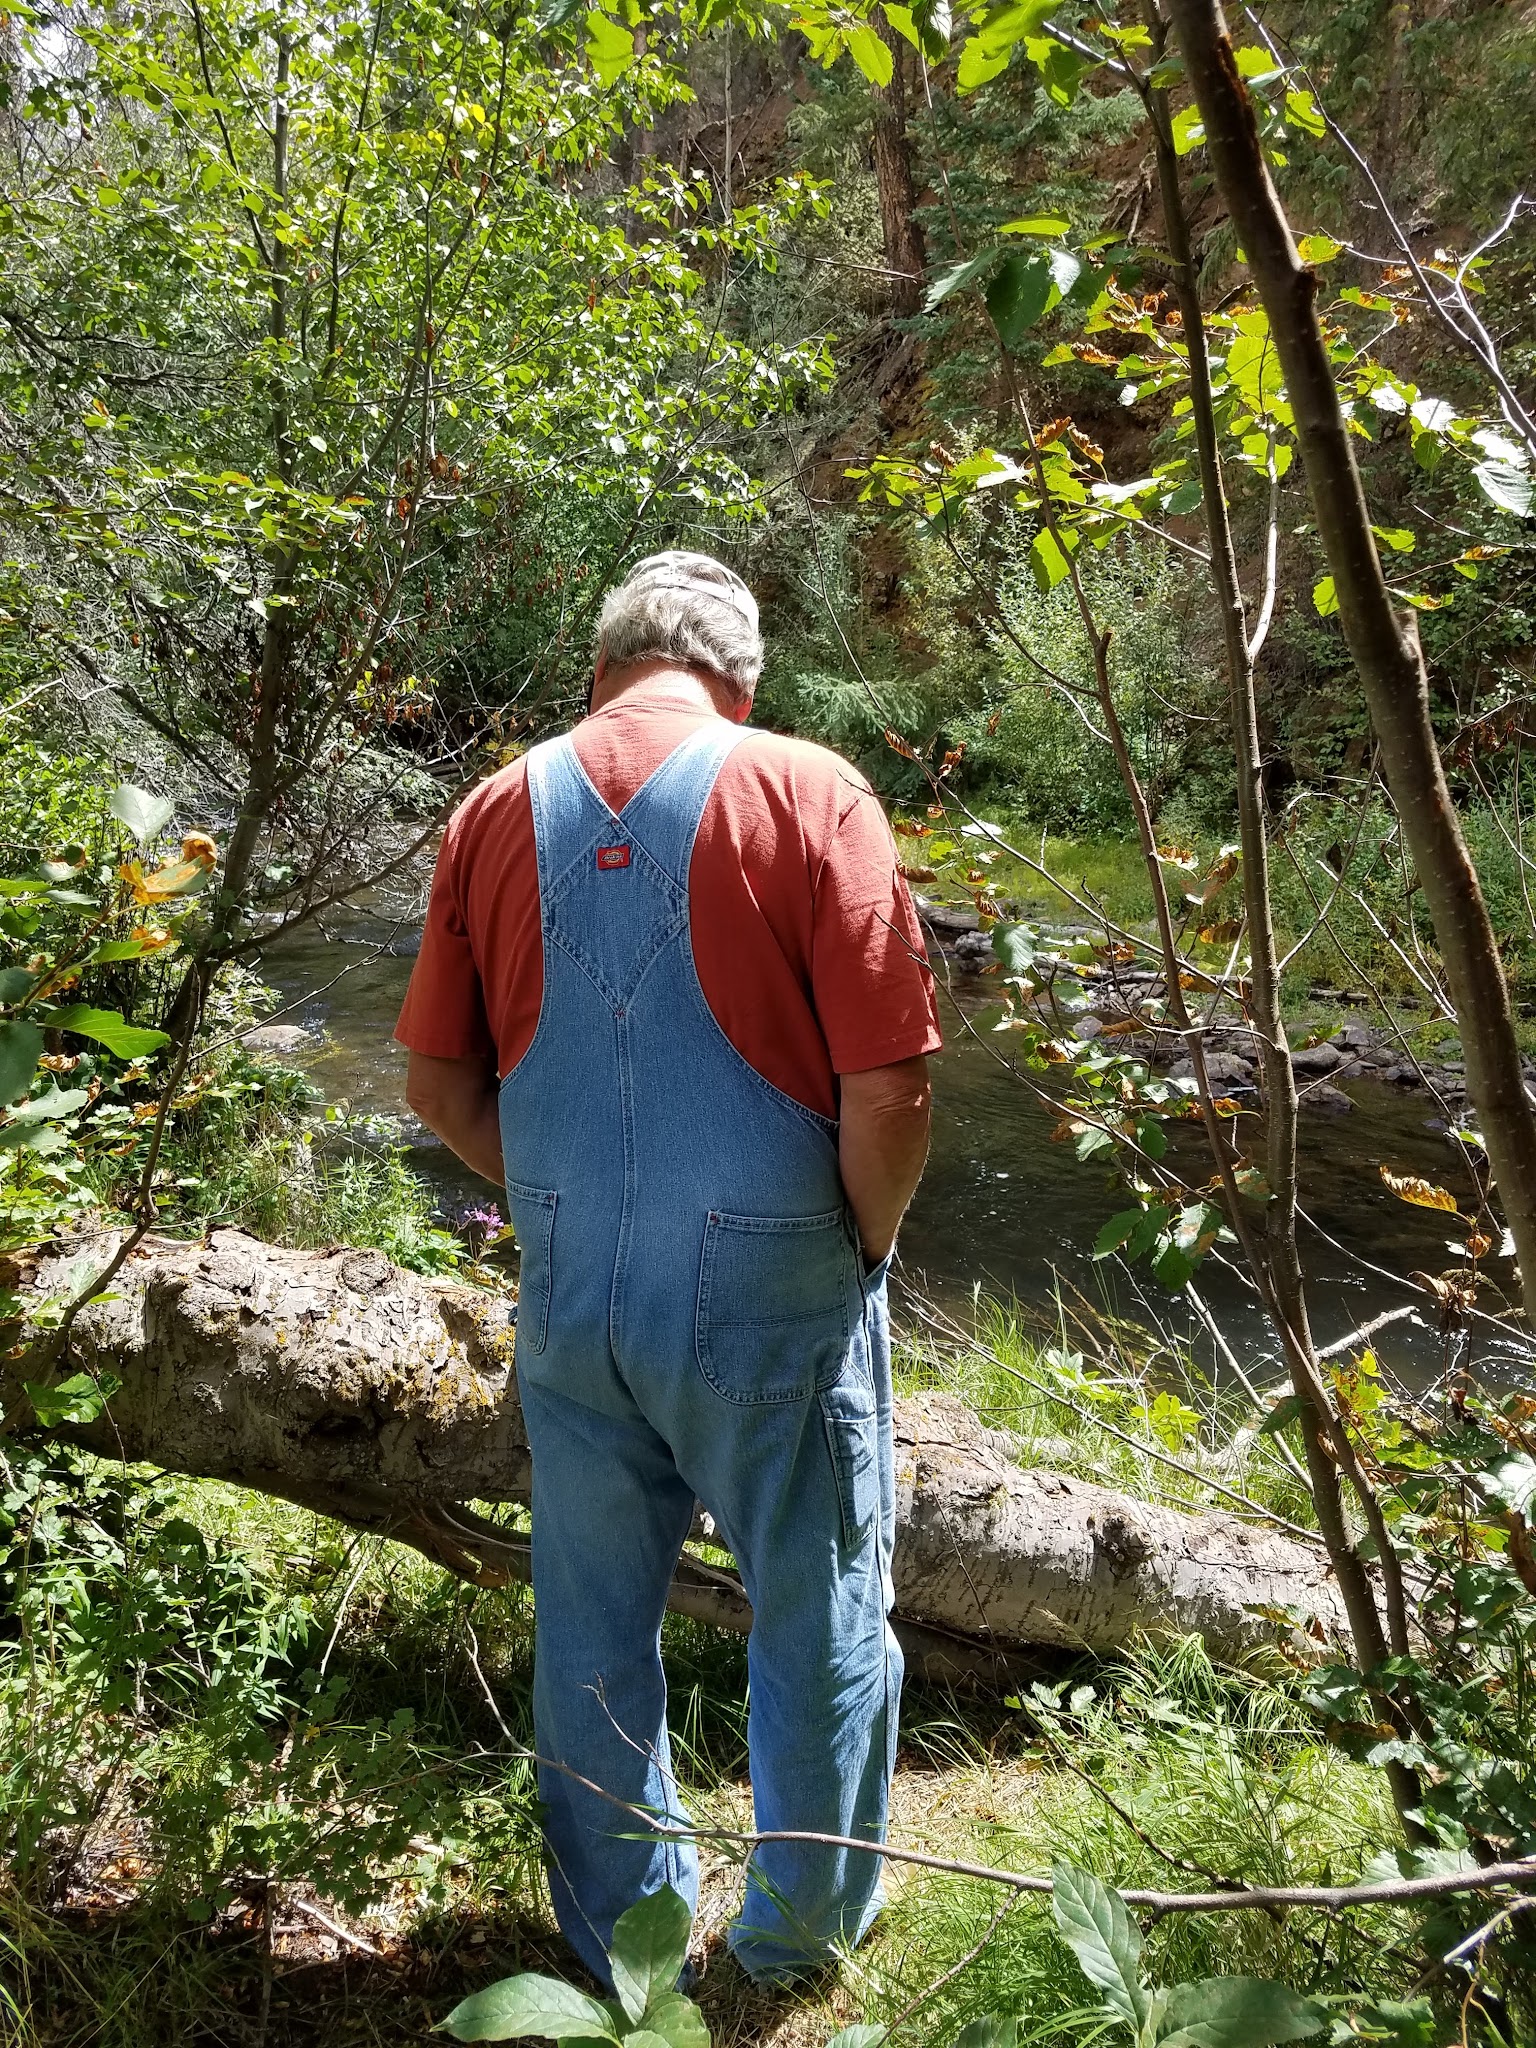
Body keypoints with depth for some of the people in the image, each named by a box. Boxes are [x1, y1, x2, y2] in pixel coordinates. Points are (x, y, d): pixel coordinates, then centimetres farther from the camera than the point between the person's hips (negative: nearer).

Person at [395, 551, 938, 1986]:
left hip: (568, 1294, 4)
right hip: (769, 1295, -3)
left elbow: (437, 1085, 3)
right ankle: (804, 1929, 40)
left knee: (594, 1626, 21)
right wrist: (865, 1248, 0)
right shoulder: (805, 793, -12)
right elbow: (887, 1089, -17)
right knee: (817, 1620, 19)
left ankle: (619, 1931, 42)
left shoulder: (499, 810, 0)